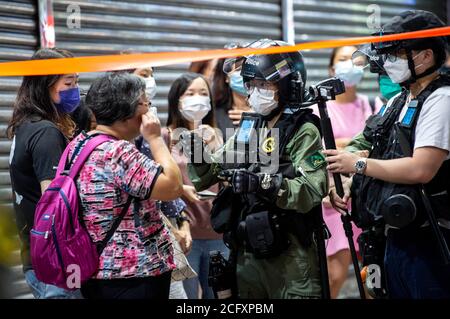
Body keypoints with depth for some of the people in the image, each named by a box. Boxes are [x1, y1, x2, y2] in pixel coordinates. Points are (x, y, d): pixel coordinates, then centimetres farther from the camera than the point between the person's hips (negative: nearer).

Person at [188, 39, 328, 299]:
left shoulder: (304, 131, -8)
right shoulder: (248, 129, 10)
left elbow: (311, 192, -20)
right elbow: (204, 179, 14)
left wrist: (269, 185, -32)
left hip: (289, 255, -6)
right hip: (247, 254, 6)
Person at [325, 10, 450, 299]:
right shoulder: (398, 102, 14)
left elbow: (421, 170, -24)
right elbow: (384, 158, 21)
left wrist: (357, 164, -15)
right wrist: (350, 184, 2)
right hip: (397, 236, 9)